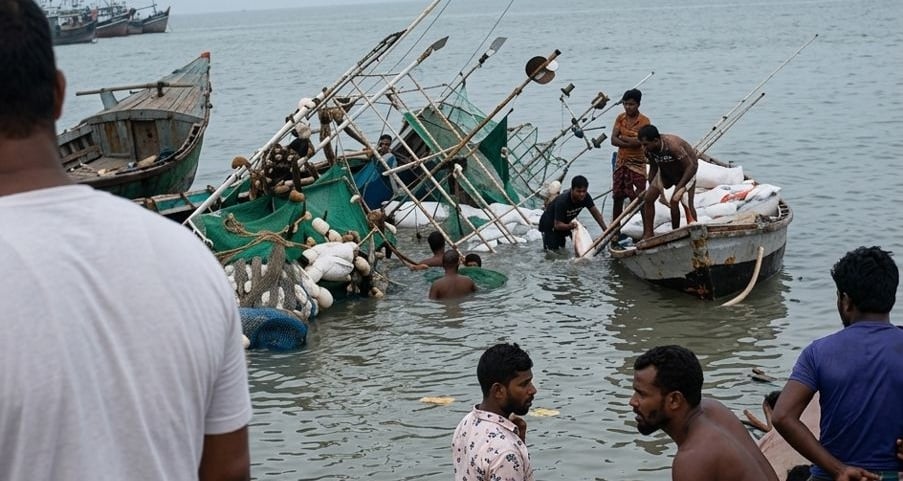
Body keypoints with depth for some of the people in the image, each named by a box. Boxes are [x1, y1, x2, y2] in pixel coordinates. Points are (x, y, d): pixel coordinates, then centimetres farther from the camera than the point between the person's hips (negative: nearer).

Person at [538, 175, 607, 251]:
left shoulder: (585, 197, -20)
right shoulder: (562, 201, -38)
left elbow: (596, 213, -9)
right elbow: (557, 225, -36)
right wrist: (569, 226, -56)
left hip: (566, 222, 6)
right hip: (549, 224, -6)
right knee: (553, 250, -9)